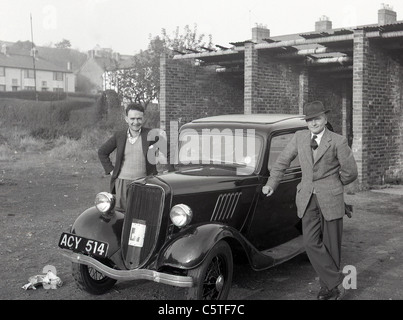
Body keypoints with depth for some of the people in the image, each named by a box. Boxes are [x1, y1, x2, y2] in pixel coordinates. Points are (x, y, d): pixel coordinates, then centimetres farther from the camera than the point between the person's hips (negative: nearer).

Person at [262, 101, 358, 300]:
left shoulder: (338, 142, -7)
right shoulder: (300, 137, 4)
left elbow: (350, 172, -2)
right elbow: (283, 160, 11)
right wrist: (271, 184, 6)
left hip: (330, 199, -3)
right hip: (307, 199, 3)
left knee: (331, 245, 5)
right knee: (311, 243, -9)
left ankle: (328, 287, 21)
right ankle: (336, 282, 3)